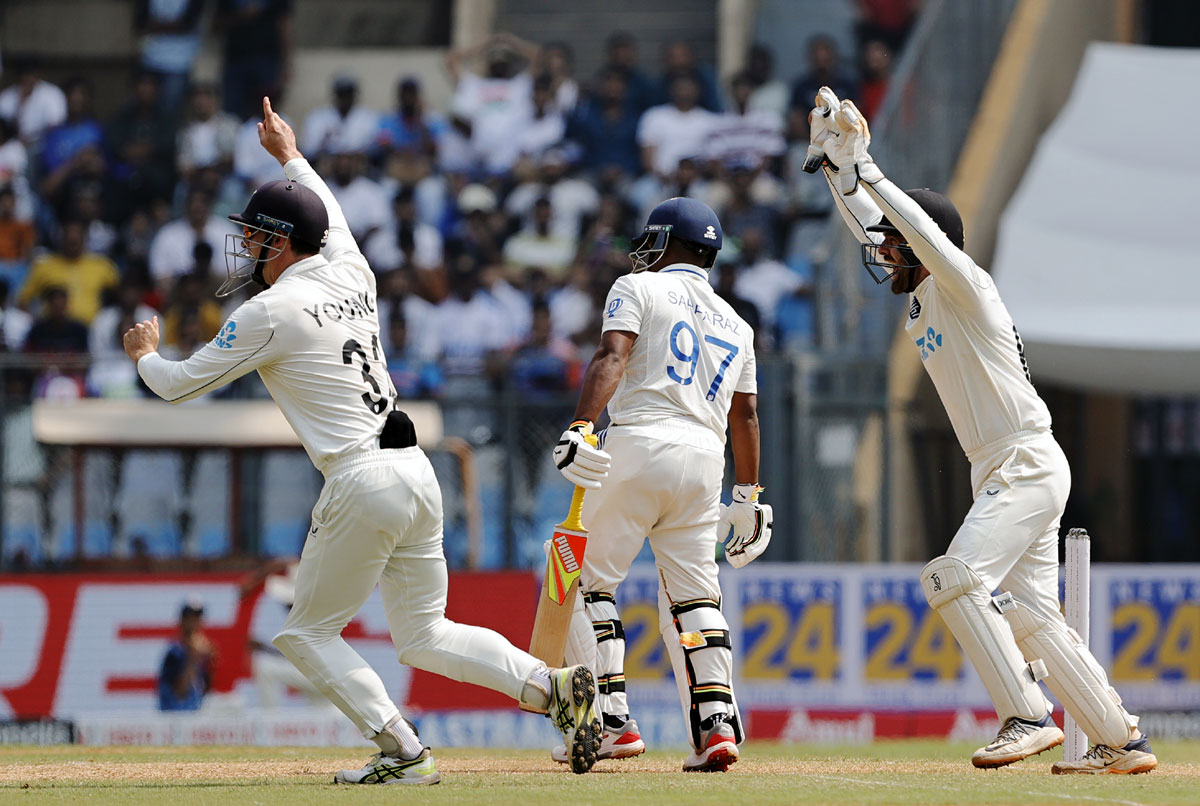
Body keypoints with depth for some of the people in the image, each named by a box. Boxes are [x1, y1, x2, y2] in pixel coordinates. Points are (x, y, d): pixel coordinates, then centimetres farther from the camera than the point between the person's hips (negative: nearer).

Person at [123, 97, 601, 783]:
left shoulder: (271, 313, -8)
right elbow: (332, 219, 38)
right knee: (425, 636, 14)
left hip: (362, 483, -8)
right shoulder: (352, 275, 12)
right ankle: (553, 686, -6)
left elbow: (179, 385, 1)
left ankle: (403, 752, -5)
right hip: (416, 470, 8)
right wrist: (292, 157, 53)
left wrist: (146, 354, 23)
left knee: (309, 632, 7)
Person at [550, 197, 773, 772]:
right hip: (706, 458, 5)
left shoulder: (638, 289, 5)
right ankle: (717, 723, -7)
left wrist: (580, 428, -23)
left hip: (641, 445, -5)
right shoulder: (735, 324, 22)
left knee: (587, 579, 4)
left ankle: (613, 720, -6)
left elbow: (611, 358, -11)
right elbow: (745, 413, 22)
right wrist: (748, 496, 25)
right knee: (693, 595, 9)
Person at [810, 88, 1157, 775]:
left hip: (1030, 466, -10)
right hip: (999, 476, 10)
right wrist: (837, 164, 10)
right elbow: (872, 225, 21)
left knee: (956, 578, -22)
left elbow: (923, 229, -25)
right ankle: (1123, 742, 7)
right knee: (1029, 615, 5)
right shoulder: (921, 295, 15)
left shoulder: (966, 286, -9)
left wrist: (868, 170, -20)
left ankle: (1030, 717, -24)